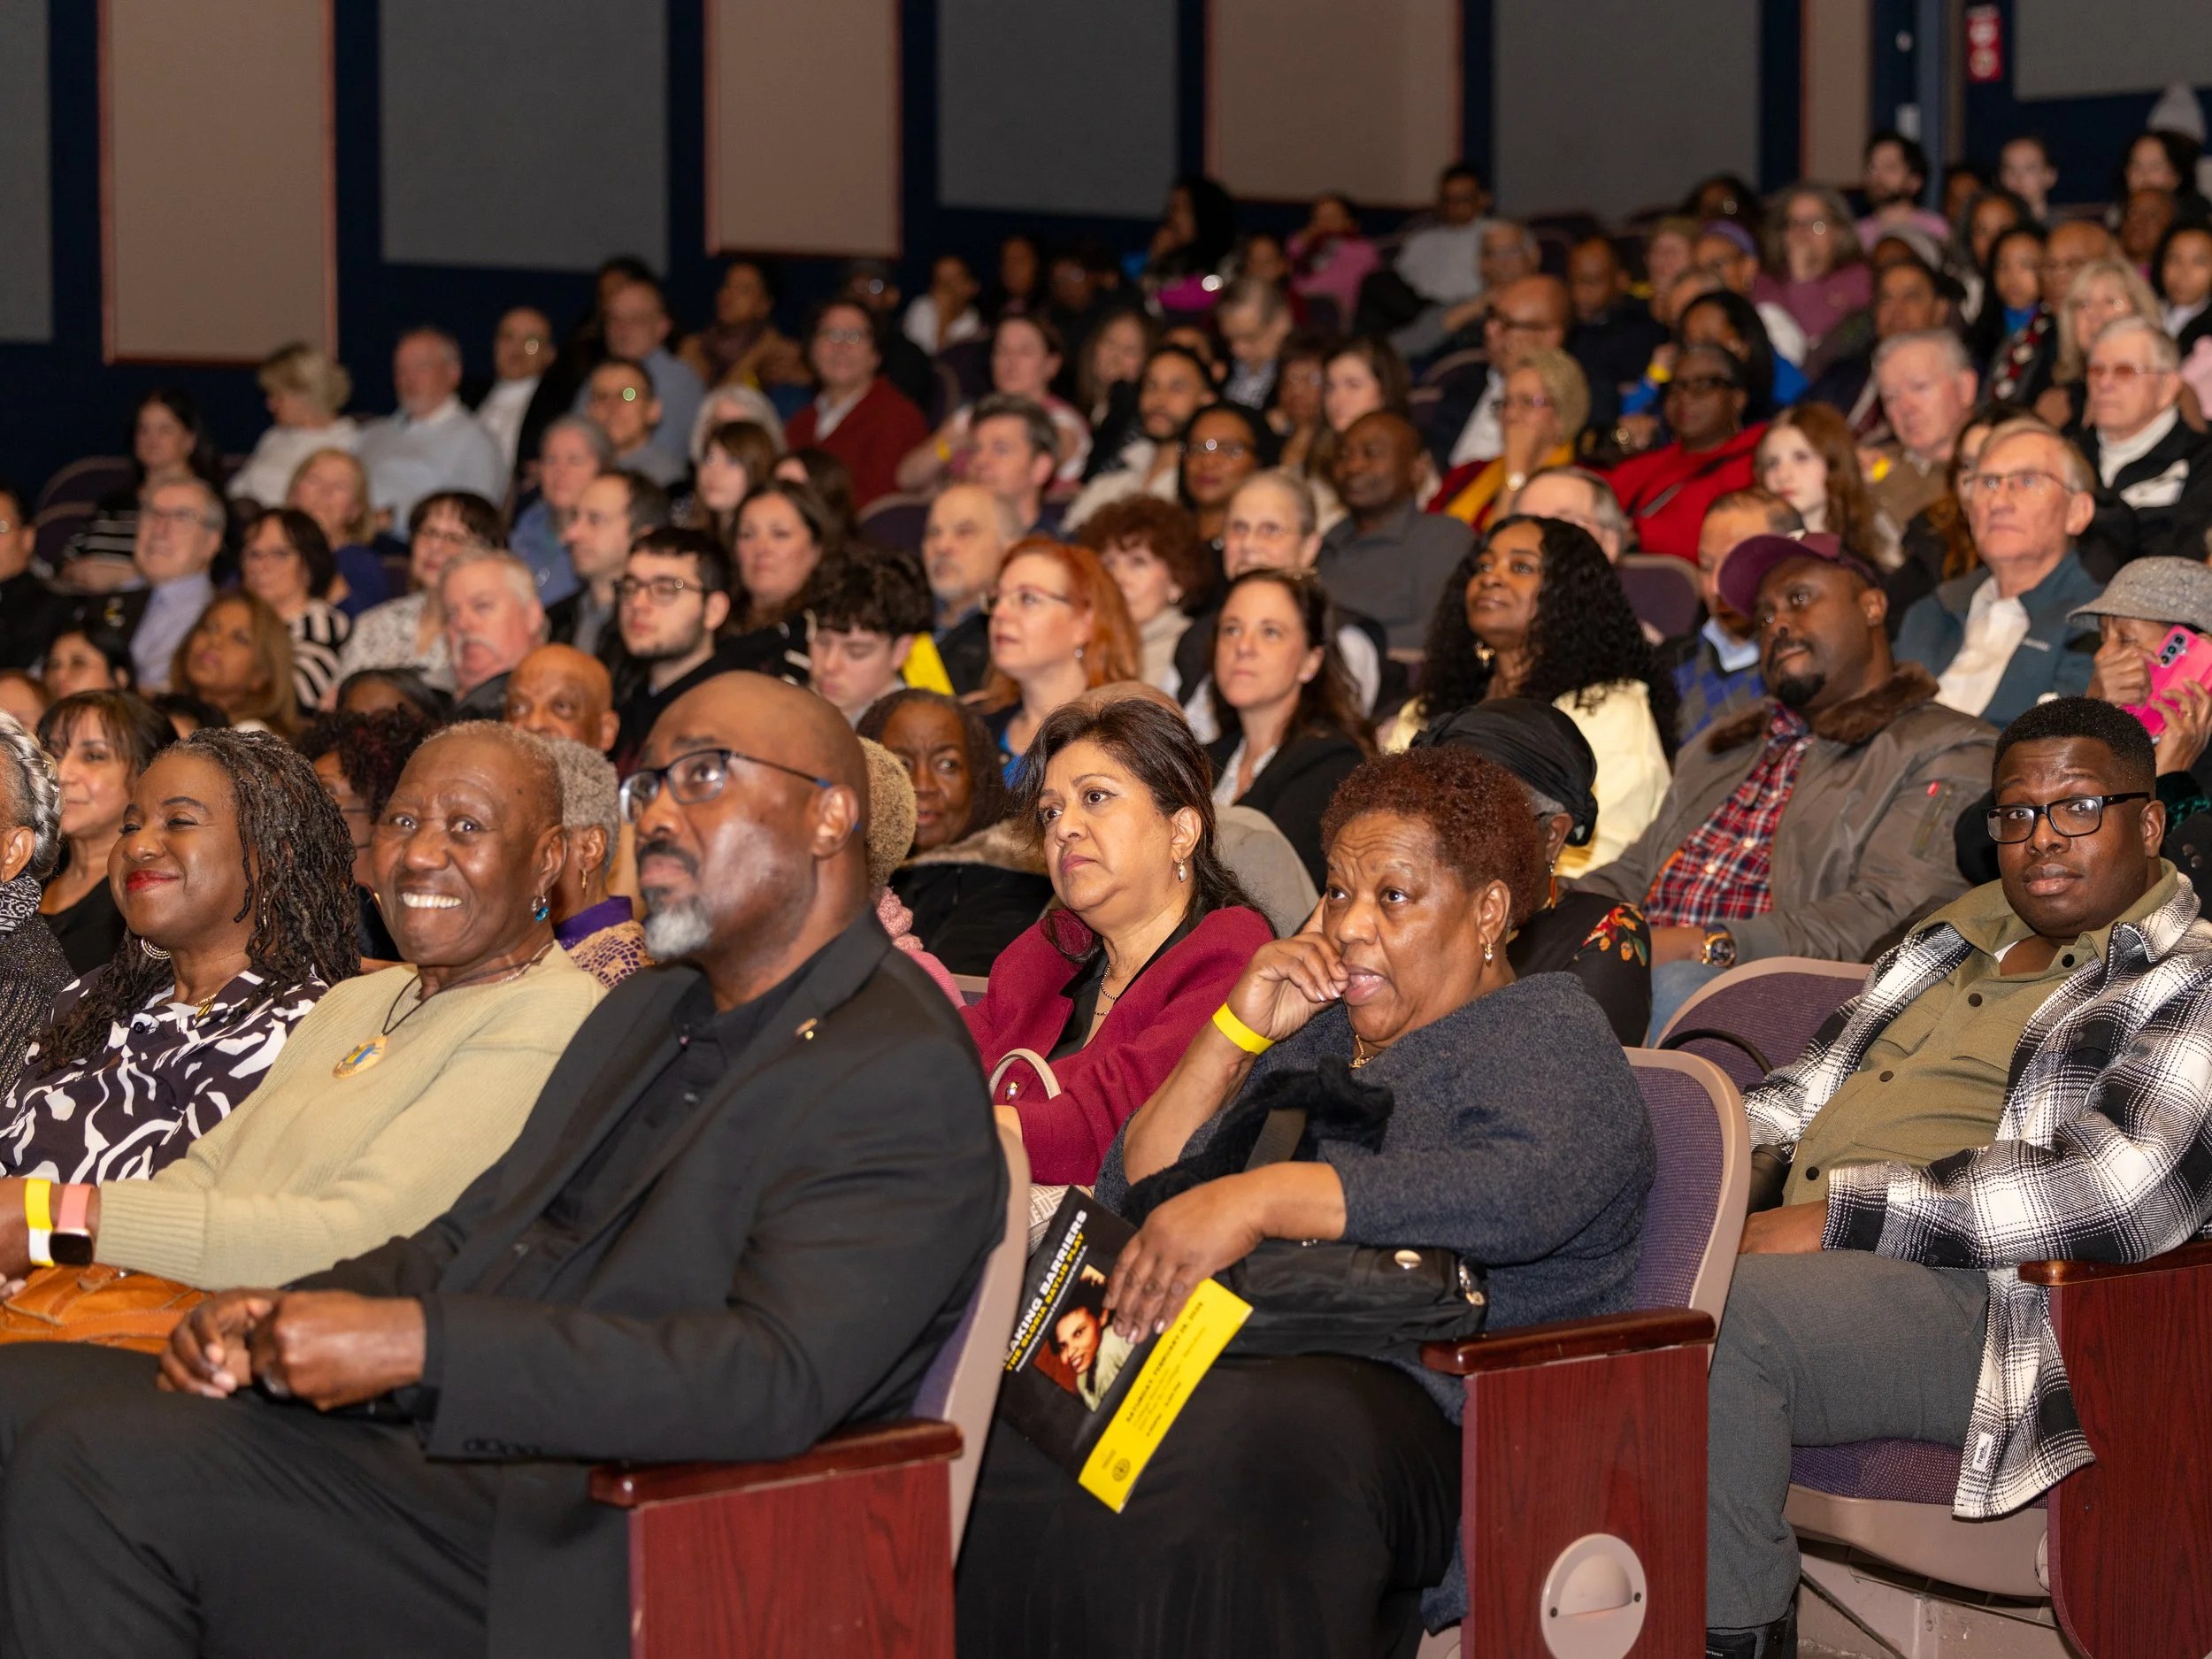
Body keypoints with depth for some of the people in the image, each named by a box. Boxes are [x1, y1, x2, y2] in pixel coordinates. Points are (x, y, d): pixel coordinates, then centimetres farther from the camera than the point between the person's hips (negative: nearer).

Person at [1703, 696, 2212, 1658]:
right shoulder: (1958, 937, 25)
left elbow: (2123, 1191, -16)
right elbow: (1811, 1088, 27)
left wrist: (1840, 1214, -19)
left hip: (1991, 1309, -7)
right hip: (1803, 1244, 8)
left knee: (1719, 1313, -33)